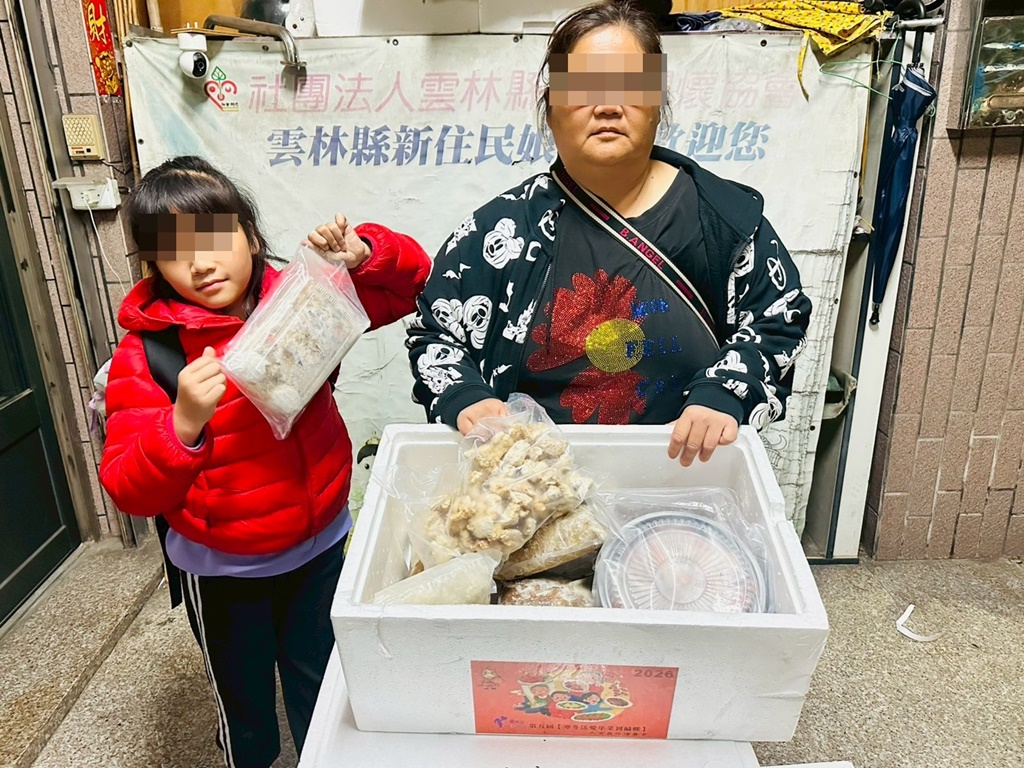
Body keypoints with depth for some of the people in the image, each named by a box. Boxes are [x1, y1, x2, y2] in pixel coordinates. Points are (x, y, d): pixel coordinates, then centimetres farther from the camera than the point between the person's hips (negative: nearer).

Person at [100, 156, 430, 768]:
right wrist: (184, 425, -38)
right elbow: (129, 490, -19)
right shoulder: (146, 351, -16)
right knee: (245, 708, 24)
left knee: (322, 699, 24)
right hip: (222, 572, -1)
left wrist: (361, 254, -23)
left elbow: (412, 278, -3)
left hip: (320, 547, 2)